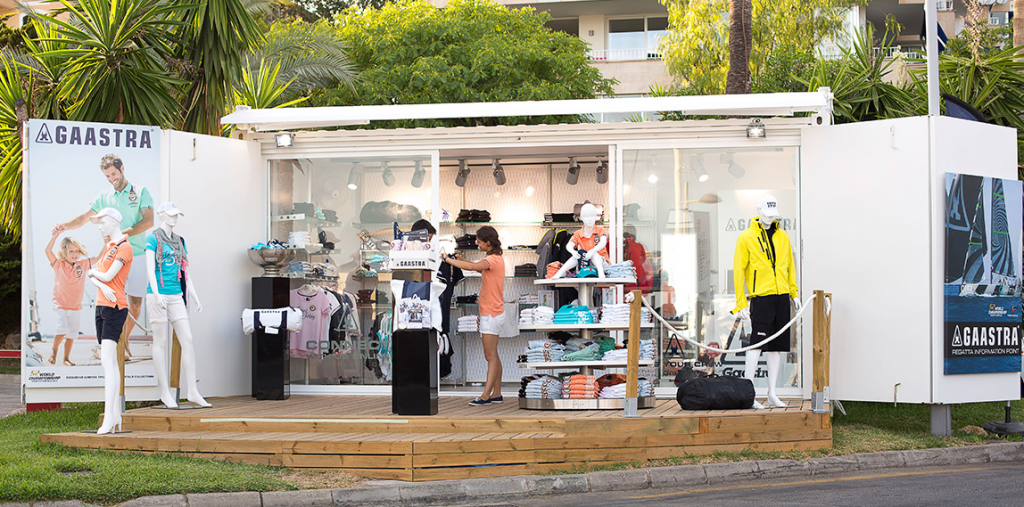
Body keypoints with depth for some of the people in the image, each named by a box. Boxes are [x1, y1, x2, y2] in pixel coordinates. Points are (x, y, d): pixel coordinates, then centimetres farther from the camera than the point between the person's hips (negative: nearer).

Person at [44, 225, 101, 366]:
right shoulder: (59, 265, -6)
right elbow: (48, 250, -19)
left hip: (76, 306, 4)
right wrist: (55, 235, -29)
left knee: (71, 334, 8)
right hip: (60, 304, -4)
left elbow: (98, 258, 4)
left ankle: (66, 358, 24)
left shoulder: (83, 264, 3)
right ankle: (54, 350, 9)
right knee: (62, 330, -18)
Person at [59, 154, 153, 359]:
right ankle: (121, 343, -1)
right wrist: (64, 225, -15)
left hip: (138, 255, -1)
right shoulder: (104, 197, 12)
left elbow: (149, 221, -6)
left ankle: (126, 338, 22)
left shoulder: (140, 192, 4)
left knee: (136, 302, 3)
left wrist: (122, 234, -16)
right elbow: (84, 218, 6)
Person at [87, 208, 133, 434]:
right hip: (101, 306, 10)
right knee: (109, 363, 7)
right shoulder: (109, 247, 21)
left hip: (115, 307, -9)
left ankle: (109, 416, -23)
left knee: (107, 360, -17)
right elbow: (91, 275, 14)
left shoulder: (124, 247, -8)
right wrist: (101, 285, -8)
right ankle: (116, 414, 9)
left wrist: (94, 272, 6)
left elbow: (108, 276, -15)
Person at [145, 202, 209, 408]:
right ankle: (165, 392, 4)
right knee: (161, 342, -1)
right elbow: (150, 268, -10)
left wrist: (194, 297, 14)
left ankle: (192, 391, -1)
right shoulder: (153, 238, -2)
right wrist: (156, 294, -21)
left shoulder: (180, 242, 16)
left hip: (176, 296, 6)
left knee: (187, 340, -3)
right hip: (158, 295, -6)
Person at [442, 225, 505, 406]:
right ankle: (496, 394, 17)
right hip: (491, 311, 10)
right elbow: (480, 268, 30)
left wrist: (448, 260, -23)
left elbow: (472, 267, -33)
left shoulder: (493, 259, -18)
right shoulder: (495, 258, 13)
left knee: (491, 355, -10)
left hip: (491, 313, -10)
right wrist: (461, 259, 13)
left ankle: (486, 395, -11)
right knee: (492, 355, 13)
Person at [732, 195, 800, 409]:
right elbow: (738, 271, -4)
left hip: (782, 296, 5)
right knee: (758, 342, -12)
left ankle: (772, 393, 12)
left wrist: (794, 293, 15)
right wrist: (741, 302, -9)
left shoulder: (782, 237, 13)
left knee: (777, 345, 7)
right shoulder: (746, 238, -2)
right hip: (761, 296, -5)